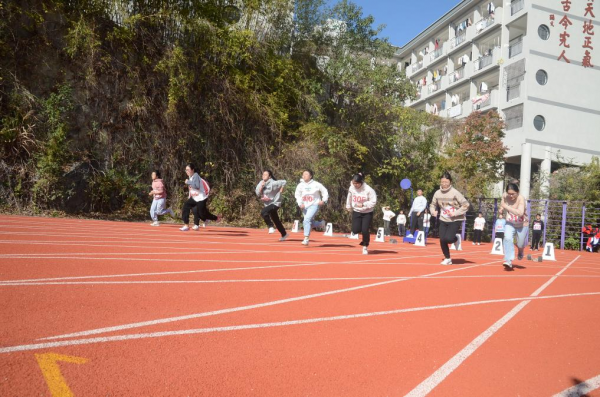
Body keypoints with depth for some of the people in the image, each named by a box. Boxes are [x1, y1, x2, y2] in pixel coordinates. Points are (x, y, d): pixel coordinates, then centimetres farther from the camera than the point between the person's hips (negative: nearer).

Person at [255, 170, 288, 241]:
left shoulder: (273, 183, -18)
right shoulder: (261, 183, 2)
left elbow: (284, 182, -16)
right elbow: (258, 193, -4)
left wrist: (281, 190, -13)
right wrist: (261, 187, -18)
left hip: (275, 203, -8)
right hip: (267, 204, 8)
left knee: (263, 212, -30)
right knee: (276, 220, 16)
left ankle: (271, 227, -15)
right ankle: (284, 234, 32)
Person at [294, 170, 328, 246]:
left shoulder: (316, 184, -5)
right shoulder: (300, 185, 0)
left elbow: (325, 192, 5)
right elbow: (297, 195, 1)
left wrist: (323, 200, -6)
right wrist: (300, 203, -14)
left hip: (314, 205, -5)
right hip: (304, 206, 5)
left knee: (307, 220, -23)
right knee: (310, 223, 11)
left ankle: (306, 239, -20)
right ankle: (321, 224, 41)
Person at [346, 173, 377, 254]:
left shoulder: (368, 189, -22)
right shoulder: (351, 188, -8)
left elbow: (373, 201, -18)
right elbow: (349, 198, 10)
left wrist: (363, 204, -26)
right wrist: (349, 207, 19)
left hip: (367, 213, -3)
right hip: (356, 212, 4)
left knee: (365, 230, -11)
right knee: (356, 230, -7)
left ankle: (365, 246, 15)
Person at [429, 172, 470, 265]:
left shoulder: (455, 193, -17)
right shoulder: (437, 193, -3)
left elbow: (466, 205, -15)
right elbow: (433, 204, 11)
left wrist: (455, 213, -21)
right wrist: (433, 211, -10)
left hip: (455, 220, -5)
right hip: (443, 220, 5)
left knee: (448, 238, -21)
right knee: (442, 240, -1)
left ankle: (456, 238, 17)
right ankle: (447, 258, 21)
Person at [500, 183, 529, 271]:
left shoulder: (521, 198, -29)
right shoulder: (504, 196, -15)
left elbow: (520, 213, -43)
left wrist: (506, 207, -45)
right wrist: (502, 208, -7)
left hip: (522, 225, -2)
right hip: (510, 223, 3)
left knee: (520, 244, 11)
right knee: (507, 238, -23)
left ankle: (520, 251, 50)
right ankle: (508, 261, -24)